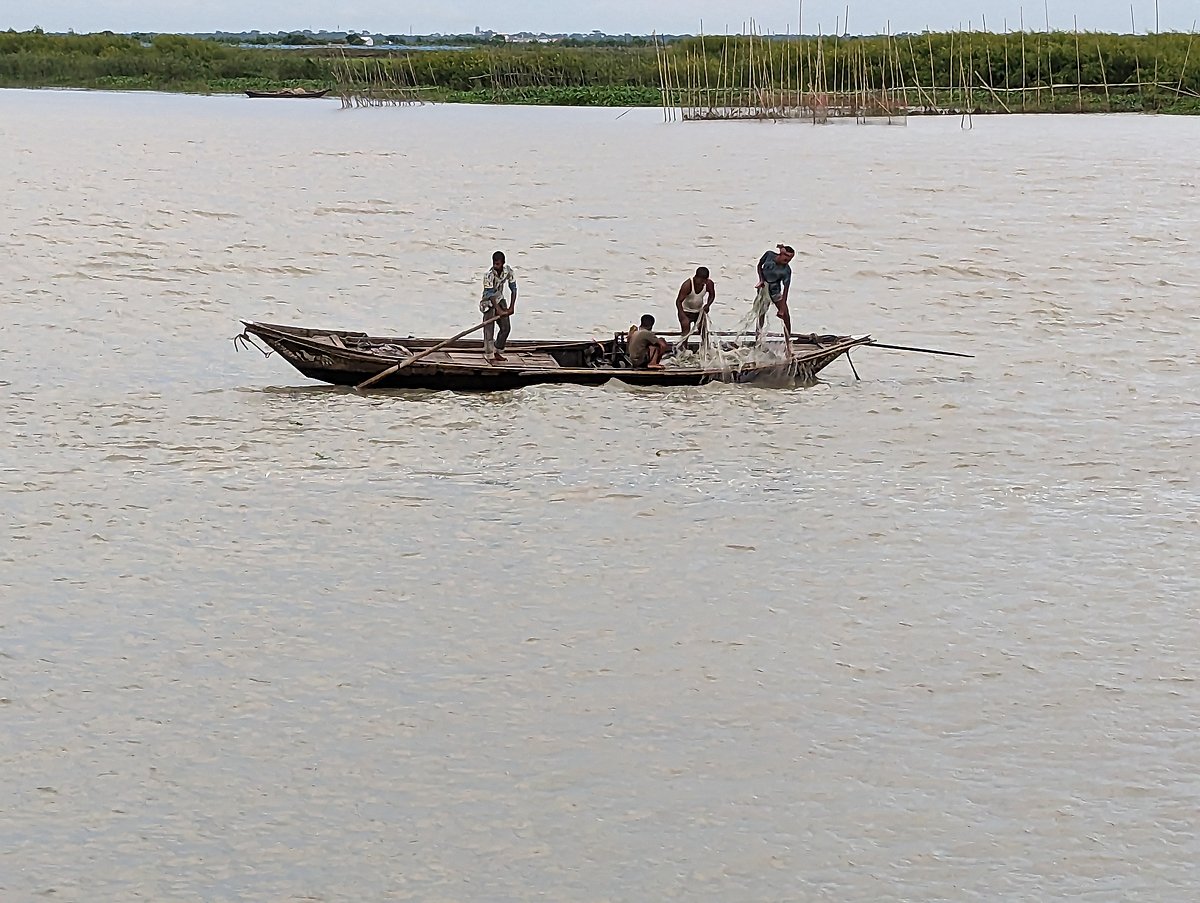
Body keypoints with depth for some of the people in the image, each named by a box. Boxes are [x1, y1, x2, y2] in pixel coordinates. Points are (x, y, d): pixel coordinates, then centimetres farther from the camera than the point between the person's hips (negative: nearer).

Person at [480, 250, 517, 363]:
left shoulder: (508, 271, -12)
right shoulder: (489, 275, -27)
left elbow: (513, 289, -6)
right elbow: (490, 294, -27)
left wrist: (511, 307, -12)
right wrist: (499, 310, -32)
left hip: (500, 300, 6)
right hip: (489, 303, -6)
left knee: (506, 327, 8)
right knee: (489, 329, -9)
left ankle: (497, 352, 22)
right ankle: (489, 355, -2)